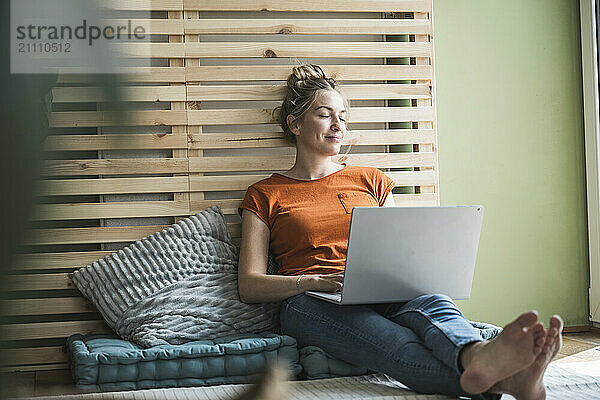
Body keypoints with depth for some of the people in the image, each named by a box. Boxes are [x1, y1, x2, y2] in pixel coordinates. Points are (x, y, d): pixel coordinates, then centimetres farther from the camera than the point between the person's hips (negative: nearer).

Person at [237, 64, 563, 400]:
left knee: (433, 303, -36)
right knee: (396, 343, -39)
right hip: (314, 306, -3)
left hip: (383, 295, 3)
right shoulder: (265, 195, 15)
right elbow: (250, 286, 4)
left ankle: (477, 357, -72)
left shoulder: (371, 181, 26)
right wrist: (318, 281, -14)